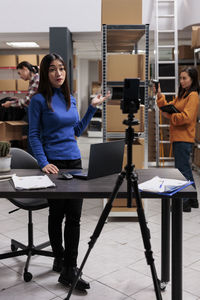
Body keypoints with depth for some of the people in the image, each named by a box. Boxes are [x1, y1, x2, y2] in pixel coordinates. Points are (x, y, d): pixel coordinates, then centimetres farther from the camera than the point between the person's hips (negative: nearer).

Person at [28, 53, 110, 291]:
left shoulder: (70, 99, 11)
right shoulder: (39, 100, -5)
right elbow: (33, 135, -6)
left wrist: (92, 107, 12)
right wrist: (43, 162, -17)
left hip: (74, 161, 5)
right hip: (53, 163, -5)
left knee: (74, 215, 2)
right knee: (57, 213, 8)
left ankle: (69, 270, 10)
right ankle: (59, 258, 27)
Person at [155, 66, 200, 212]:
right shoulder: (182, 95, 19)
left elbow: (186, 117, -19)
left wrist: (169, 116, -10)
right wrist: (160, 95, 5)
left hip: (184, 138, -10)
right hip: (178, 138, 10)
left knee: (182, 170, -6)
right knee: (185, 169, 15)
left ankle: (184, 203, 1)